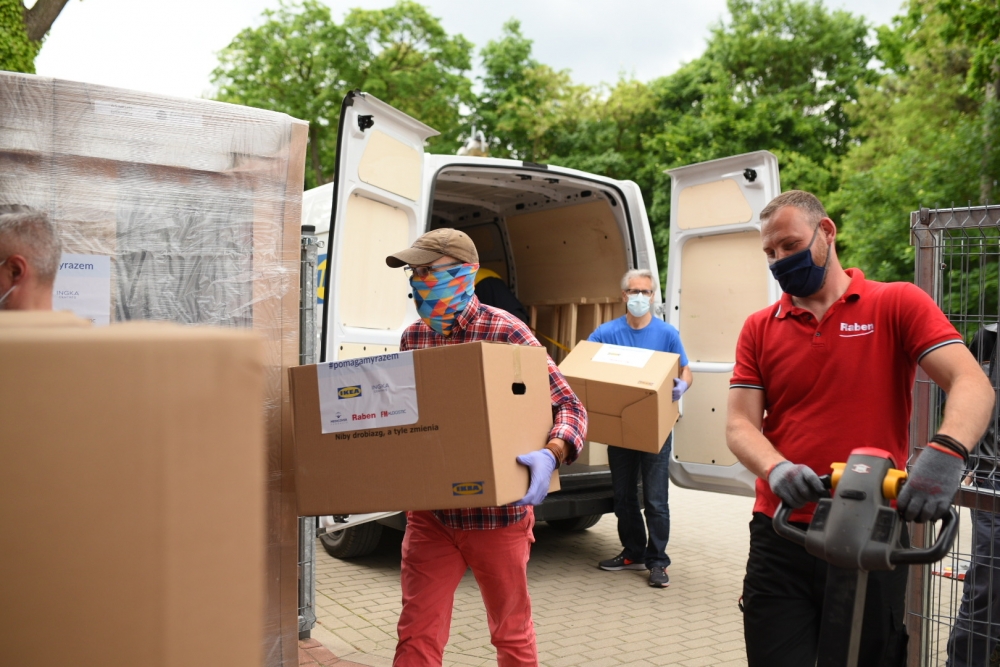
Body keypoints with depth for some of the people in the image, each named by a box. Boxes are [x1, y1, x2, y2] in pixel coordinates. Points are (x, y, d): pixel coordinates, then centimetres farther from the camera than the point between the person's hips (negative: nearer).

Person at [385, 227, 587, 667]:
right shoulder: (413, 337, 4)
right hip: (430, 513, 4)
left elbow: (569, 405, -12)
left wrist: (551, 454, -31)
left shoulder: (505, 332, -12)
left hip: (497, 513, -4)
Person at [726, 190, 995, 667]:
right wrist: (777, 469, -20)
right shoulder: (759, 329, 7)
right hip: (780, 537, 2)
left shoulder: (898, 305, 0)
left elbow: (971, 384, -11)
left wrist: (946, 452, -31)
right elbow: (740, 424, 1)